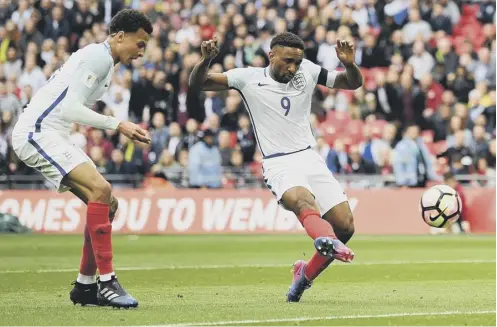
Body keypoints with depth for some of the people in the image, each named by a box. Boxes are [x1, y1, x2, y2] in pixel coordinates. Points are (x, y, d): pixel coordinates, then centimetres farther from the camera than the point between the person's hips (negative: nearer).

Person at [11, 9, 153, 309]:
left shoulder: (102, 60, 19)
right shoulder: (98, 56, -12)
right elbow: (71, 109, -20)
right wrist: (117, 124, -20)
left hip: (52, 134, 11)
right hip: (38, 131, -11)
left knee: (108, 204, 6)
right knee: (100, 189, -24)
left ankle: (85, 286, 10)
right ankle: (106, 282, -24)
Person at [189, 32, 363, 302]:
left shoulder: (307, 72, 7)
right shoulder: (249, 78, -1)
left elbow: (353, 83, 12)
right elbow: (197, 84, -3)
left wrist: (349, 64, -10)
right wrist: (206, 61, -24)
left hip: (310, 158, 4)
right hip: (279, 165, -4)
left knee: (345, 226, -6)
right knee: (304, 200, -37)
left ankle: (305, 274, 16)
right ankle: (326, 241, -70)